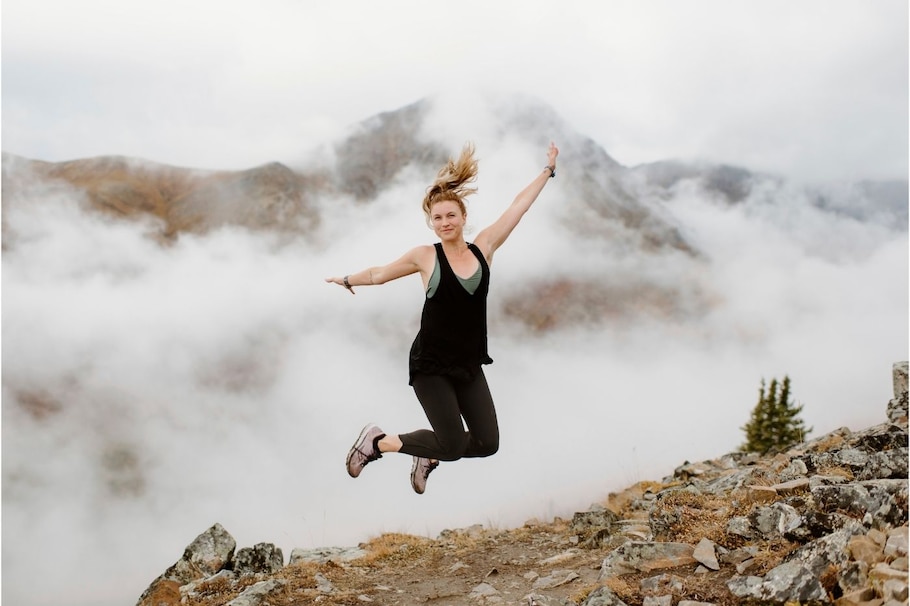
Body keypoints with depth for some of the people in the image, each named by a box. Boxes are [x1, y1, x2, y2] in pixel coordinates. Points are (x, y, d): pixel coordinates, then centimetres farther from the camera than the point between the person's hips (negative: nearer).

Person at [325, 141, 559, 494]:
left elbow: (519, 206, 7)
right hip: (430, 365, -4)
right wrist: (347, 281, 24)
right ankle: (376, 441, 11)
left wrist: (548, 170, 15)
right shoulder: (425, 256, -5)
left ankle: (428, 457, 28)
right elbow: (379, 274, 11)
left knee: (487, 443, 0)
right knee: (454, 446, -10)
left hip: (468, 365, 4)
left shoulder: (483, 248, 2)